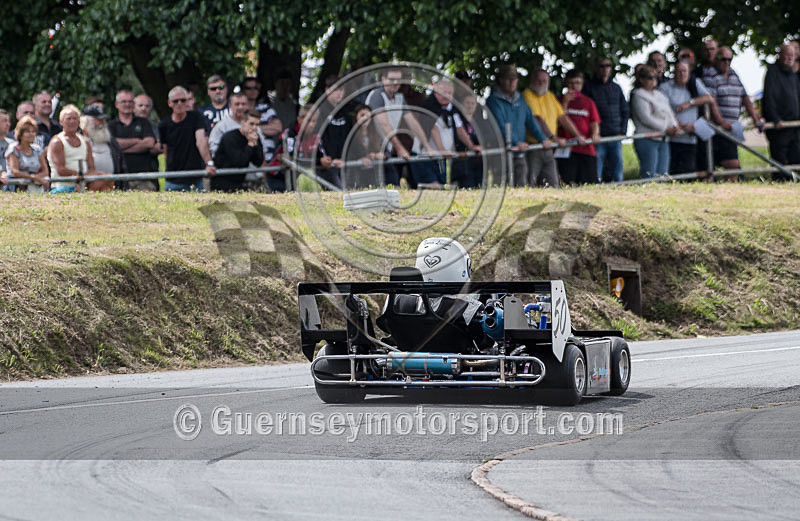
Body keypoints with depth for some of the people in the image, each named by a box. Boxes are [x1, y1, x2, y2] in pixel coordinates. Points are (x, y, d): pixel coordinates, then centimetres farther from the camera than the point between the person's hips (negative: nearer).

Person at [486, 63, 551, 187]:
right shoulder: (494, 100, -6)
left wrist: (543, 139, 3)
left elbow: (531, 120, 16)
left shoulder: (519, 99, 17)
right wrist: (516, 142, -27)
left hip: (520, 153, 7)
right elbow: (501, 125, -17)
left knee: (523, 185, 3)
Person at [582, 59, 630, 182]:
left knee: (617, 172, 4)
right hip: (597, 137, -4)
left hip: (615, 136, 4)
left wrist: (622, 131, 7)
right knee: (596, 173, -7)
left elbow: (625, 111, 19)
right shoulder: (589, 87, 0)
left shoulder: (616, 88, 15)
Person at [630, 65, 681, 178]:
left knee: (662, 174, 3)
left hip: (663, 141, 7)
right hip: (647, 140, -7)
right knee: (650, 176, -13)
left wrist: (675, 127, -5)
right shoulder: (638, 96, -4)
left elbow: (670, 113, 17)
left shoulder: (660, 95, 19)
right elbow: (646, 118, -13)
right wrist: (666, 129, -13)